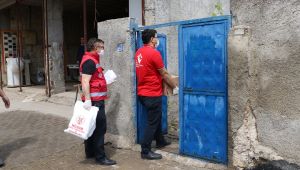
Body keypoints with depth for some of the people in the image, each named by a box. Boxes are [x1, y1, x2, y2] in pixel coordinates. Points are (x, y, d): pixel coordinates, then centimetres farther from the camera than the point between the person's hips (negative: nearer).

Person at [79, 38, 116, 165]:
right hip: (94, 100, -11)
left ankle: (90, 152, 27)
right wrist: (87, 100, -29)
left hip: (96, 99, 11)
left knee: (93, 126, 16)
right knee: (99, 128, -5)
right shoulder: (90, 61, -15)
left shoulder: (92, 60, 17)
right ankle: (100, 157, 3)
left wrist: (106, 81, 24)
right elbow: (85, 82, -24)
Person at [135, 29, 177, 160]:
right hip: (152, 94, -9)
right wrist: (175, 86, 3)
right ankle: (145, 151, 9)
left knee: (156, 118, 22)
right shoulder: (154, 53, -17)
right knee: (152, 122, 1)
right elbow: (164, 74, -11)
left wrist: (159, 78, 24)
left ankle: (160, 141, 37)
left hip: (143, 92, 9)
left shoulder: (139, 53, 8)